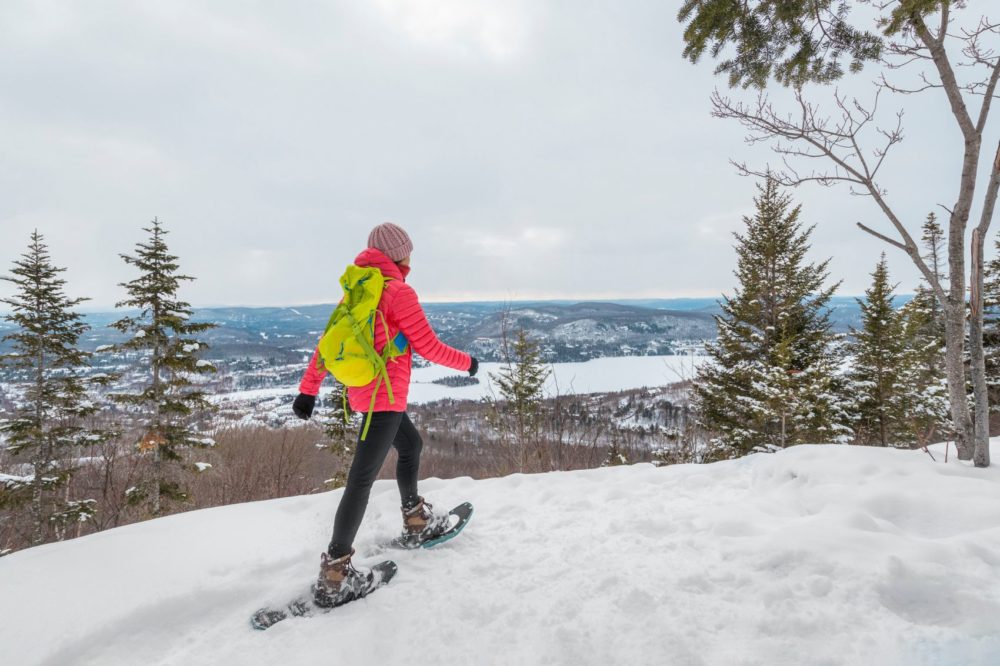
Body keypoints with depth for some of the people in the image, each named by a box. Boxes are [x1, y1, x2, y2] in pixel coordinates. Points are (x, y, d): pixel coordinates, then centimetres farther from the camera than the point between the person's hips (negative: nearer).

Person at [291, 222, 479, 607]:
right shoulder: (398, 291, -13)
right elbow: (428, 346, -11)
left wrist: (308, 389, 10)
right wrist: (467, 363, 4)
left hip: (363, 392, 9)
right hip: (385, 395, -9)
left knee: (411, 445, 26)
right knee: (363, 477, -8)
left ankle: (416, 521, 40)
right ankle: (334, 573, -5)